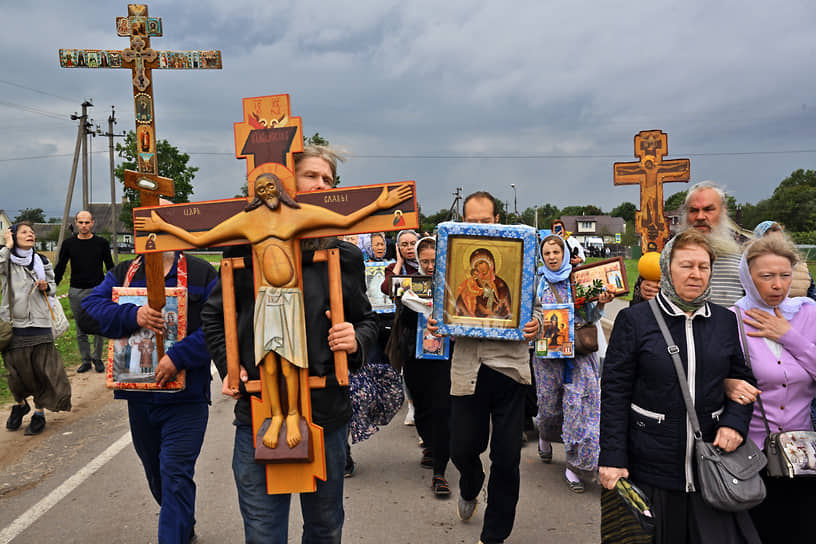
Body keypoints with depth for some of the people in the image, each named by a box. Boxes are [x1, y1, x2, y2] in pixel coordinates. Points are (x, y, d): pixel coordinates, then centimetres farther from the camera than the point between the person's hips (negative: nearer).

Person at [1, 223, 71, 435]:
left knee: (42, 370, 1)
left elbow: (53, 286, 18)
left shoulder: (42, 262, 8)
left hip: (40, 323, 1)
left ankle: (39, 413, 15)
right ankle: (20, 404, 34)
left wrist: (46, 287, -4)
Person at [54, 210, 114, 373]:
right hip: (76, 292, 1)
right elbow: (59, 269, 11)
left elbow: (110, 267, 9)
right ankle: (86, 360, 15)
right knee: (81, 330, 6)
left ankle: (97, 358, 14)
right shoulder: (68, 244, 5)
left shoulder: (101, 243, 3)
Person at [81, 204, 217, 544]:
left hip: (185, 397, -5)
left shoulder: (202, 273, -5)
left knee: (176, 475, -7)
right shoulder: (122, 274, 8)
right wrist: (133, 315, -22)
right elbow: (88, 311, -5)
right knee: (155, 473, 22)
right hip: (138, 397, 6)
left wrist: (179, 356, -25)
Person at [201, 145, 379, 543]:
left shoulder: (345, 256, 2)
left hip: (327, 415, 2)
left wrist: (357, 341, -9)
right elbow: (214, 315, 13)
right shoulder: (248, 249, -1)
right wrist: (228, 366, 0)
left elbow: (366, 319, 13)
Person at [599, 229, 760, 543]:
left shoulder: (725, 321, 7)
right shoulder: (634, 320, -5)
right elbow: (614, 393, -5)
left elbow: (742, 380, 16)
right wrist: (612, 459, -10)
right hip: (649, 469, -2)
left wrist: (735, 422, -4)